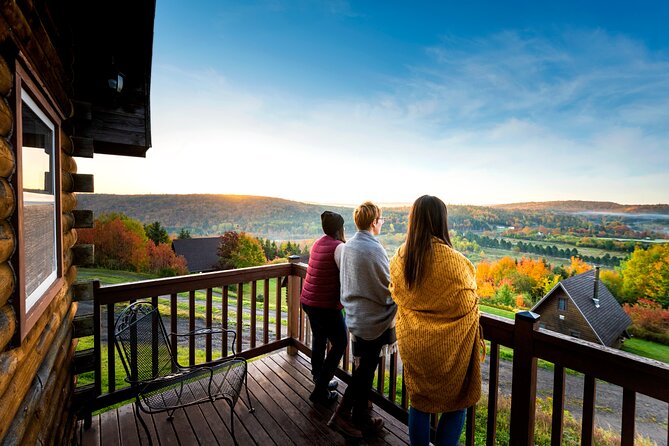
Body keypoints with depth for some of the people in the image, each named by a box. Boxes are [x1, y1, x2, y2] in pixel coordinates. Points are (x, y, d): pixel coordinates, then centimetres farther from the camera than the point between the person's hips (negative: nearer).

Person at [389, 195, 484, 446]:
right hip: (448, 346, -4)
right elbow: (467, 303, -13)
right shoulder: (452, 260, -24)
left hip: (412, 343, 4)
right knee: (456, 405, 20)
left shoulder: (400, 258, -9)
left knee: (418, 402, 22)